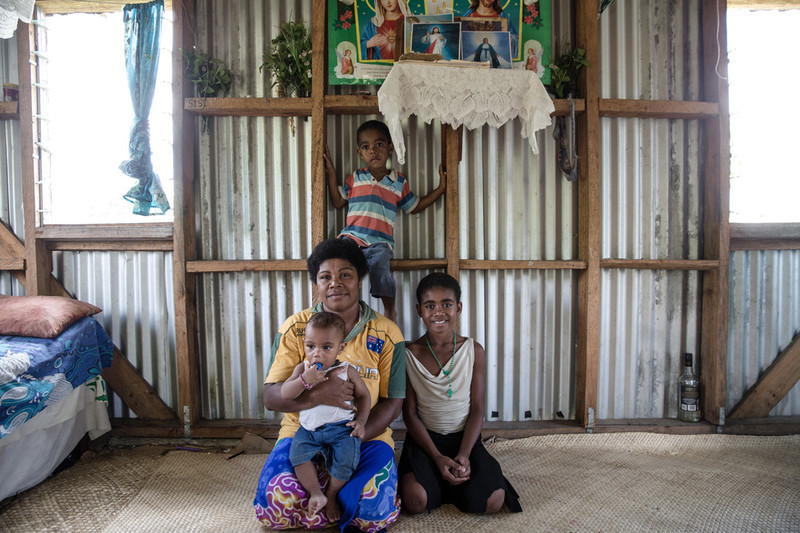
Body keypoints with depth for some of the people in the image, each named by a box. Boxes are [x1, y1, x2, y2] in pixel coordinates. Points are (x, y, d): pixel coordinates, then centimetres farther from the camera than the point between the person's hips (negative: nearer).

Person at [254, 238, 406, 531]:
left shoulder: (387, 334, -2)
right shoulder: (295, 328, -1)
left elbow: (392, 403, -1)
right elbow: (271, 397, -6)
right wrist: (317, 393, -27)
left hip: (365, 438, 0)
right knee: (276, 506, -24)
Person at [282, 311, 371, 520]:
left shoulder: (347, 371, -1)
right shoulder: (302, 369, 1)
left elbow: (363, 395, 10)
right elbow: (284, 394, -10)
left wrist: (360, 420, -4)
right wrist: (305, 380, -26)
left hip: (340, 427, -2)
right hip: (309, 428, 2)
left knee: (346, 457, -21)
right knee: (297, 454, -21)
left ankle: (331, 495, 4)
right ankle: (316, 493, -6)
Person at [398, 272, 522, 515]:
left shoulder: (474, 351, -2)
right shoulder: (408, 354, -6)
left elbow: (477, 409, -2)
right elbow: (409, 413, -5)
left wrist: (463, 455, -16)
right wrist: (437, 457, -15)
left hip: (464, 438, 1)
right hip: (424, 438, -1)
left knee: (491, 501, -20)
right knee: (416, 501, -26)